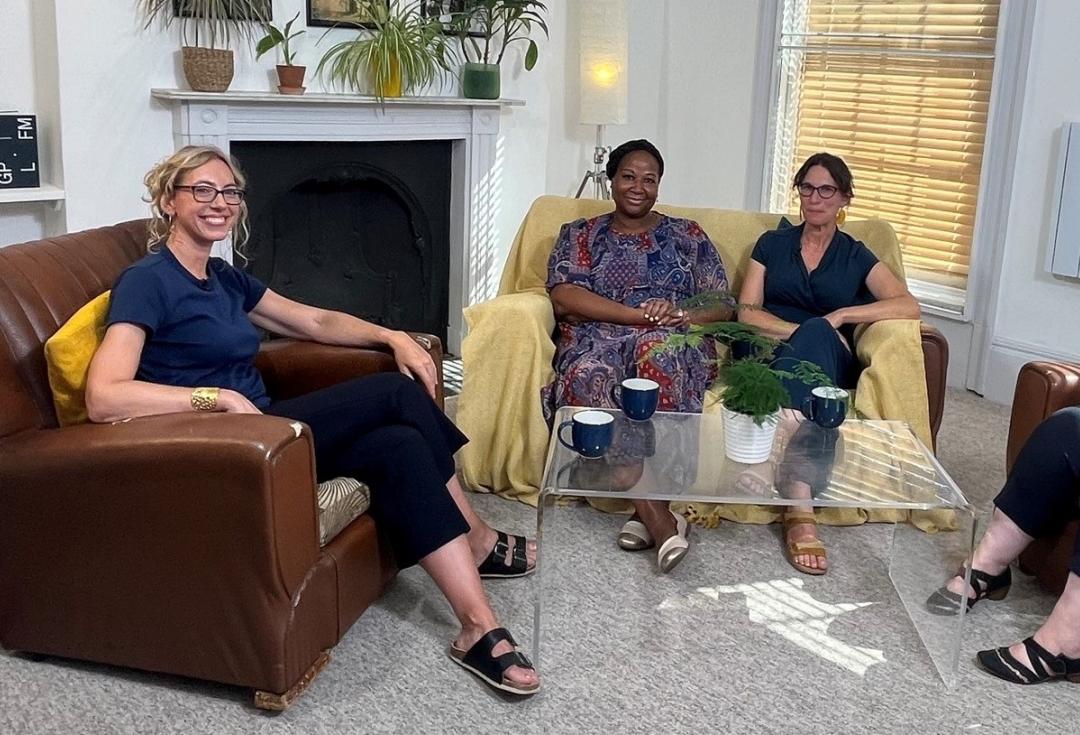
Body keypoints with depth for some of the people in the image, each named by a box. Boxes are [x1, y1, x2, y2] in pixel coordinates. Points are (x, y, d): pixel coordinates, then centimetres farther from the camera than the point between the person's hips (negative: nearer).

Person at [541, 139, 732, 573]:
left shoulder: (688, 235, 20)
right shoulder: (579, 235, 18)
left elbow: (722, 306, 11)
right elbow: (564, 298, -1)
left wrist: (682, 315, -13)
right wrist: (639, 314, -12)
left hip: (673, 345, 0)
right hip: (597, 341, 0)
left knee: (654, 350, -39)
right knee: (588, 376, -38)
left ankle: (644, 511, -38)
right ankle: (659, 516, -37)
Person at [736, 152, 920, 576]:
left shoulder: (857, 257, 17)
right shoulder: (772, 244, 20)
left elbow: (909, 307, 0)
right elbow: (747, 314, 7)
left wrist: (838, 317, -11)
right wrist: (803, 332, -10)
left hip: (828, 364, 0)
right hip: (767, 354, 0)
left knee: (816, 334, -37)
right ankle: (801, 505, -54)